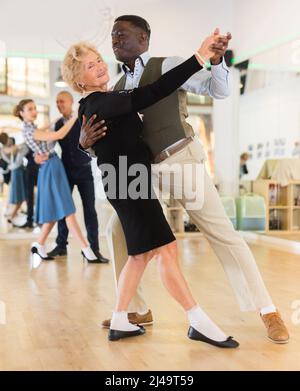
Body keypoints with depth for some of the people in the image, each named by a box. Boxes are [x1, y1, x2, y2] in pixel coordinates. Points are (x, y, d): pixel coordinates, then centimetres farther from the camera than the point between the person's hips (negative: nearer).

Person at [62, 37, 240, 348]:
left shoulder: (94, 104, 13)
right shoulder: (101, 103, -18)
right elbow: (152, 94, -27)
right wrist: (199, 58, -28)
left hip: (127, 182, 10)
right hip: (128, 182, -10)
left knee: (142, 253, 13)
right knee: (165, 248, -10)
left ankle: (119, 322, 18)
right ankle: (199, 324, -6)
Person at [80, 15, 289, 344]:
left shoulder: (167, 66, -3)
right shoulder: (118, 89, 13)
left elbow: (219, 89, -10)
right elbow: (110, 138, 10)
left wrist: (216, 59, -32)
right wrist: (85, 140, -14)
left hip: (181, 160, -6)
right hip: (145, 170, 7)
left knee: (222, 233, -7)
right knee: (118, 229, 3)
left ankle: (268, 312, 1)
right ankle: (137, 309, 15)